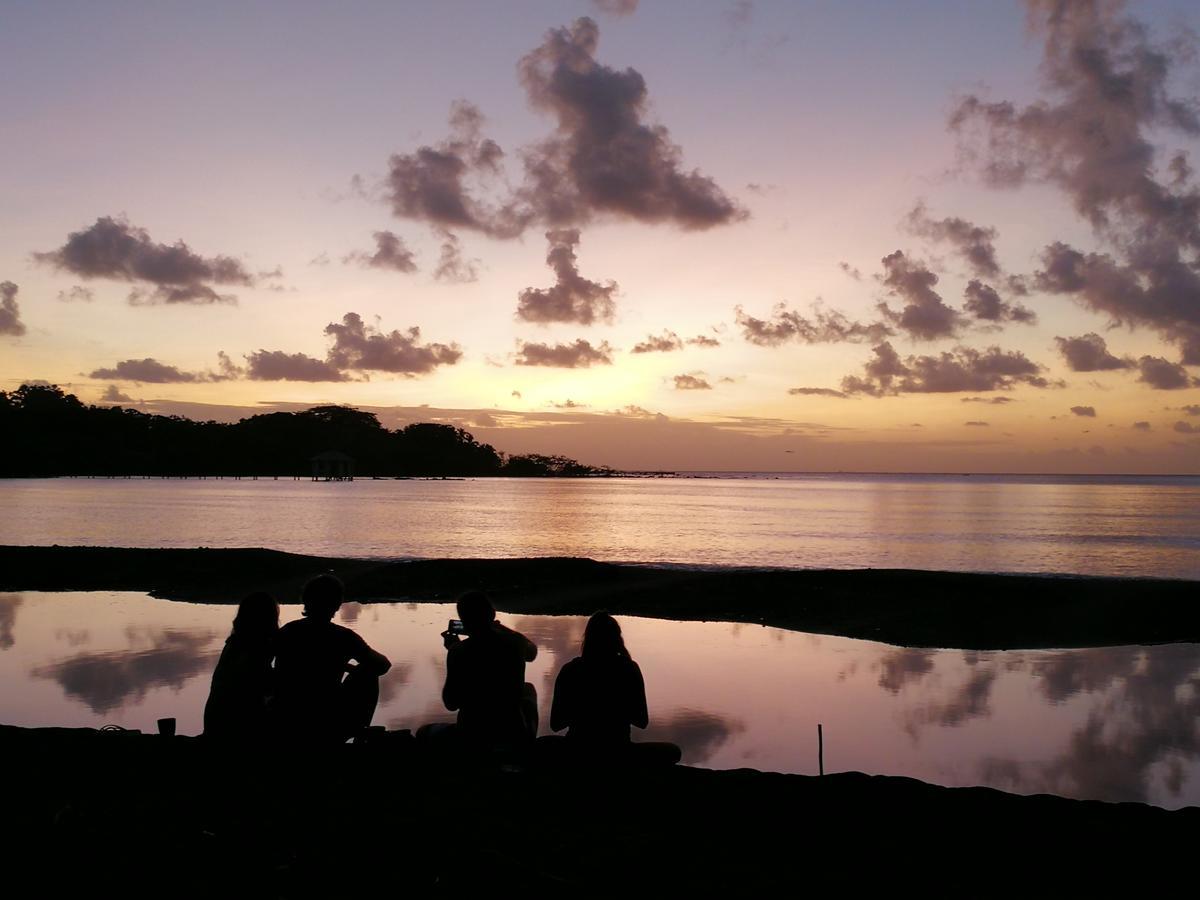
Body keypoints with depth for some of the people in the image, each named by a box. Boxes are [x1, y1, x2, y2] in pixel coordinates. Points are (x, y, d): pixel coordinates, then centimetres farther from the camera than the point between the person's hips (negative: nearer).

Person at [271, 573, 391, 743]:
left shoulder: (286, 631, 1)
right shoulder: (342, 637, -10)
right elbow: (383, 665, -3)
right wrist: (353, 669, 17)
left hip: (284, 725, 4)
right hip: (326, 728, -4)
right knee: (368, 675, 15)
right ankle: (357, 732, 22)